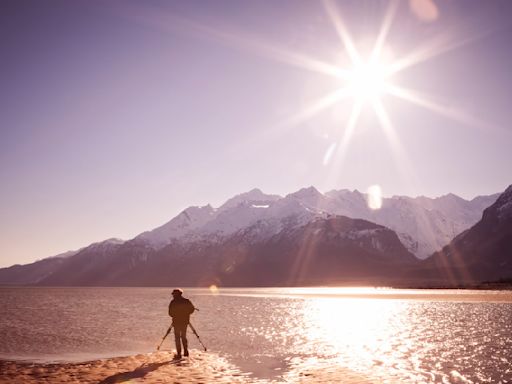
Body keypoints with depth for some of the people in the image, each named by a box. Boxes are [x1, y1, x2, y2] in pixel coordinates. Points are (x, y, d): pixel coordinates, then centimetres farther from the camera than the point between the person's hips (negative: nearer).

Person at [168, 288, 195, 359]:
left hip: (177, 322, -4)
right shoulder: (187, 301, 0)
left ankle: (179, 354, 0)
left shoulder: (173, 302, -9)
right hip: (185, 321, 4)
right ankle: (186, 351, 11)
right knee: (183, 336, 18)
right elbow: (192, 309, 6)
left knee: (177, 338, 3)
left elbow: (170, 313, -8)